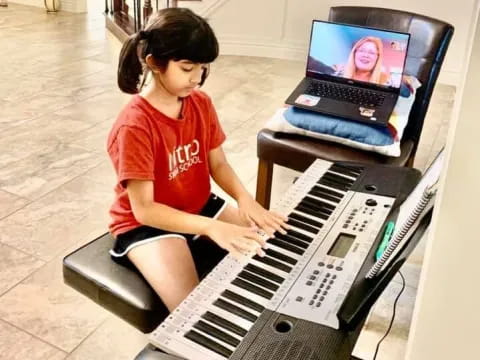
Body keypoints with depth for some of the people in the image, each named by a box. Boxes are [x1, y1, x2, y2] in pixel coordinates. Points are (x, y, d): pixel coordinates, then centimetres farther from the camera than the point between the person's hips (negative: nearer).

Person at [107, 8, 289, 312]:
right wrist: (211, 228, -37)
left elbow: (218, 163, 2)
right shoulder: (134, 127, -26)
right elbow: (144, 209, -26)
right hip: (146, 224, -6)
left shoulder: (201, 104, -4)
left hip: (200, 207, 7)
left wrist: (245, 200, -18)